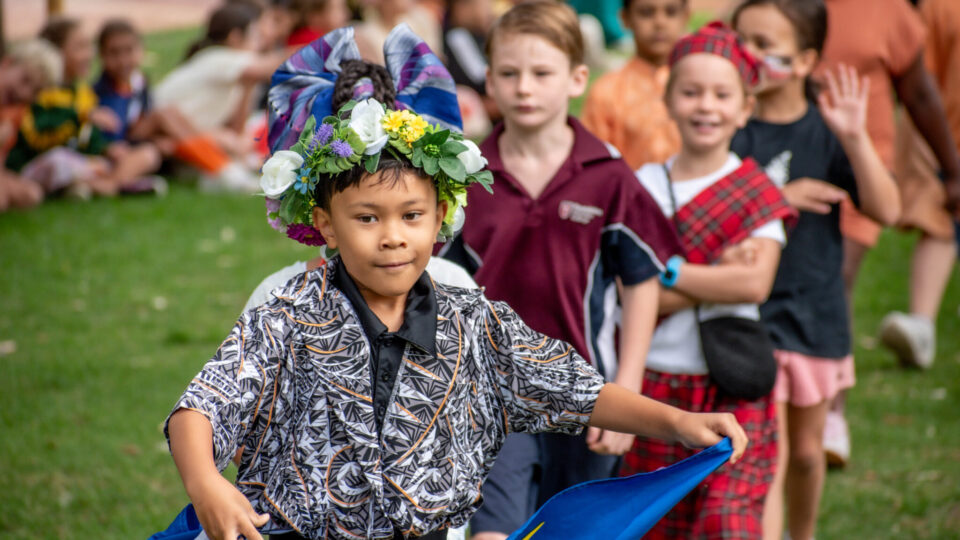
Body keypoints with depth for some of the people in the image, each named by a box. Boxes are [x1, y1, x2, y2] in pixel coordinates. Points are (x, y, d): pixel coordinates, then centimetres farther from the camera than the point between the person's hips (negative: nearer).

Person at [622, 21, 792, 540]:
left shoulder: (758, 194, 1)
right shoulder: (643, 185, 2)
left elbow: (755, 283, -13)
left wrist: (668, 272, -10)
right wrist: (719, 272, -15)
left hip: (733, 394, -2)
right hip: (655, 386, 2)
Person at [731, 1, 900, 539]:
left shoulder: (828, 130, -2)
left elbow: (886, 209, -12)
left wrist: (855, 137, -25)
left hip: (815, 314, 3)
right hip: (749, 315, -3)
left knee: (807, 451, 18)